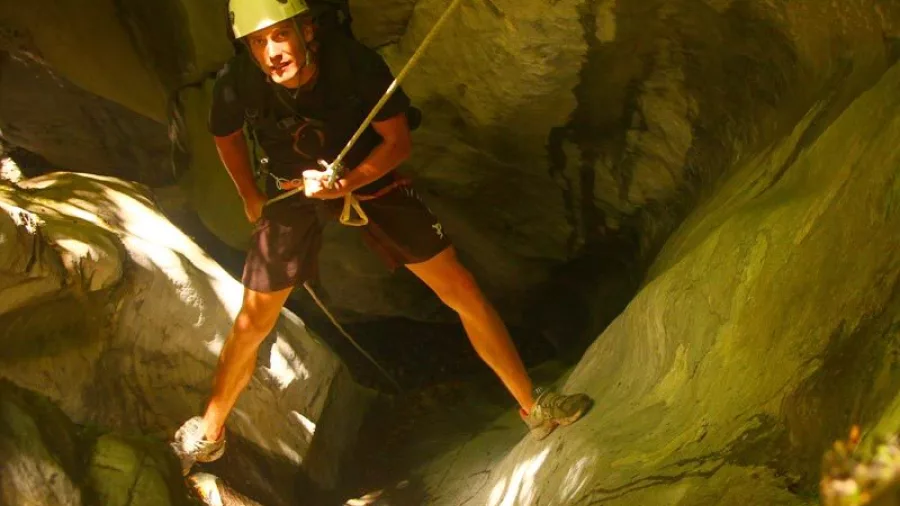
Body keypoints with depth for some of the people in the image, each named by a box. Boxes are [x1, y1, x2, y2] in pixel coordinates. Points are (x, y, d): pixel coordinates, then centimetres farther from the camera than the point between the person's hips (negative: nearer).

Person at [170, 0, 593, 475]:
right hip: (292, 193, 1)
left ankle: (533, 406, 12)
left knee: (463, 291, -3)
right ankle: (207, 434, 26)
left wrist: (349, 181, -32)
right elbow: (226, 137, -1)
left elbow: (398, 140, -17)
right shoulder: (236, 82, -27)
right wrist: (250, 197, 3)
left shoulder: (357, 62, -32)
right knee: (252, 323, 2)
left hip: (370, 176, 0)